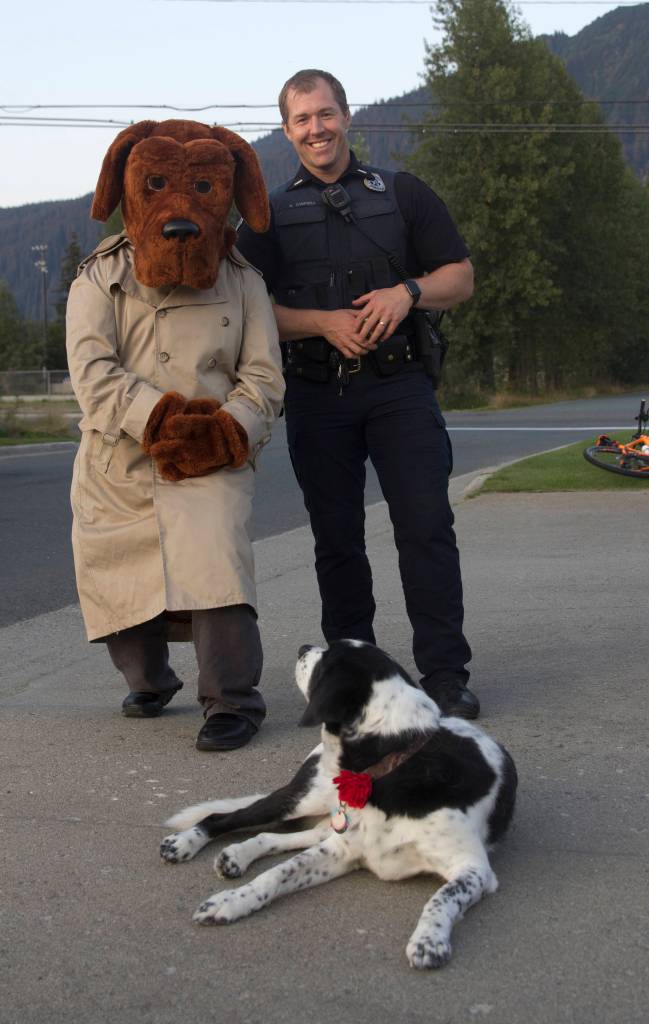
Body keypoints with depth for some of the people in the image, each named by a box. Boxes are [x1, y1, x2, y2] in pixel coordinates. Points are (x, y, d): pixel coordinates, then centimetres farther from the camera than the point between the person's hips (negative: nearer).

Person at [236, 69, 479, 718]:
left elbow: (461, 277, 11)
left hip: (399, 386, -1)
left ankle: (445, 675, -5)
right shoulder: (269, 215, 13)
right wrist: (326, 323, -12)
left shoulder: (403, 194, 13)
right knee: (337, 539, 6)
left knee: (426, 526, -9)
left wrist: (408, 291, -9)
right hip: (316, 397, 1)